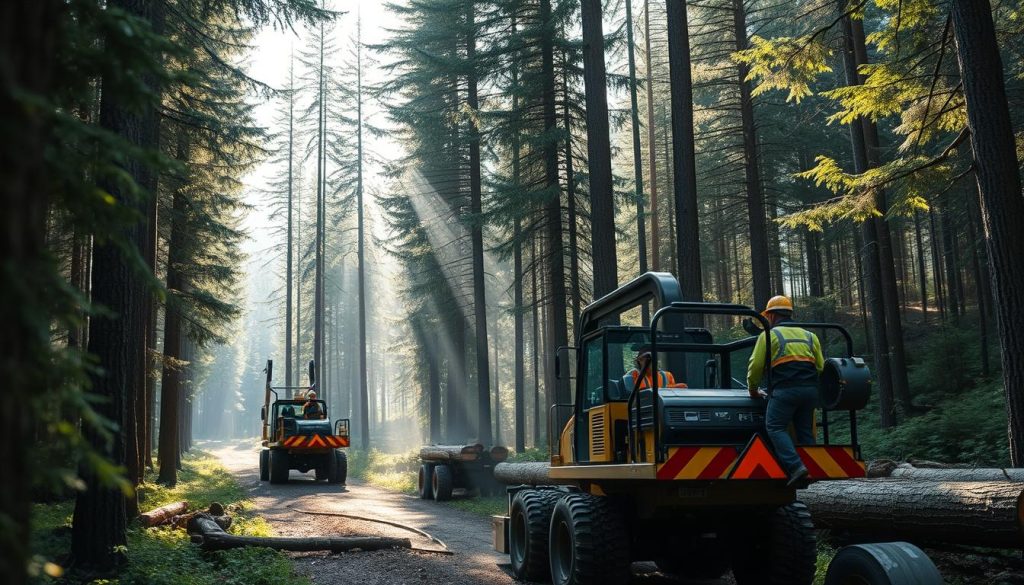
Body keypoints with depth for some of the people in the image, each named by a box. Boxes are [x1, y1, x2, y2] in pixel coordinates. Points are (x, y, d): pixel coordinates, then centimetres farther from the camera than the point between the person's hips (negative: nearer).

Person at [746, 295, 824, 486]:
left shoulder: (769, 335, 7)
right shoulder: (809, 336, 23)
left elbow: (756, 365, 4)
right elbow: (820, 366, 20)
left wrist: (753, 389, 17)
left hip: (785, 390, -6)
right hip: (810, 390, 6)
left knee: (775, 427, -4)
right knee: (805, 431, 12)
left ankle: (795, 466, -20)